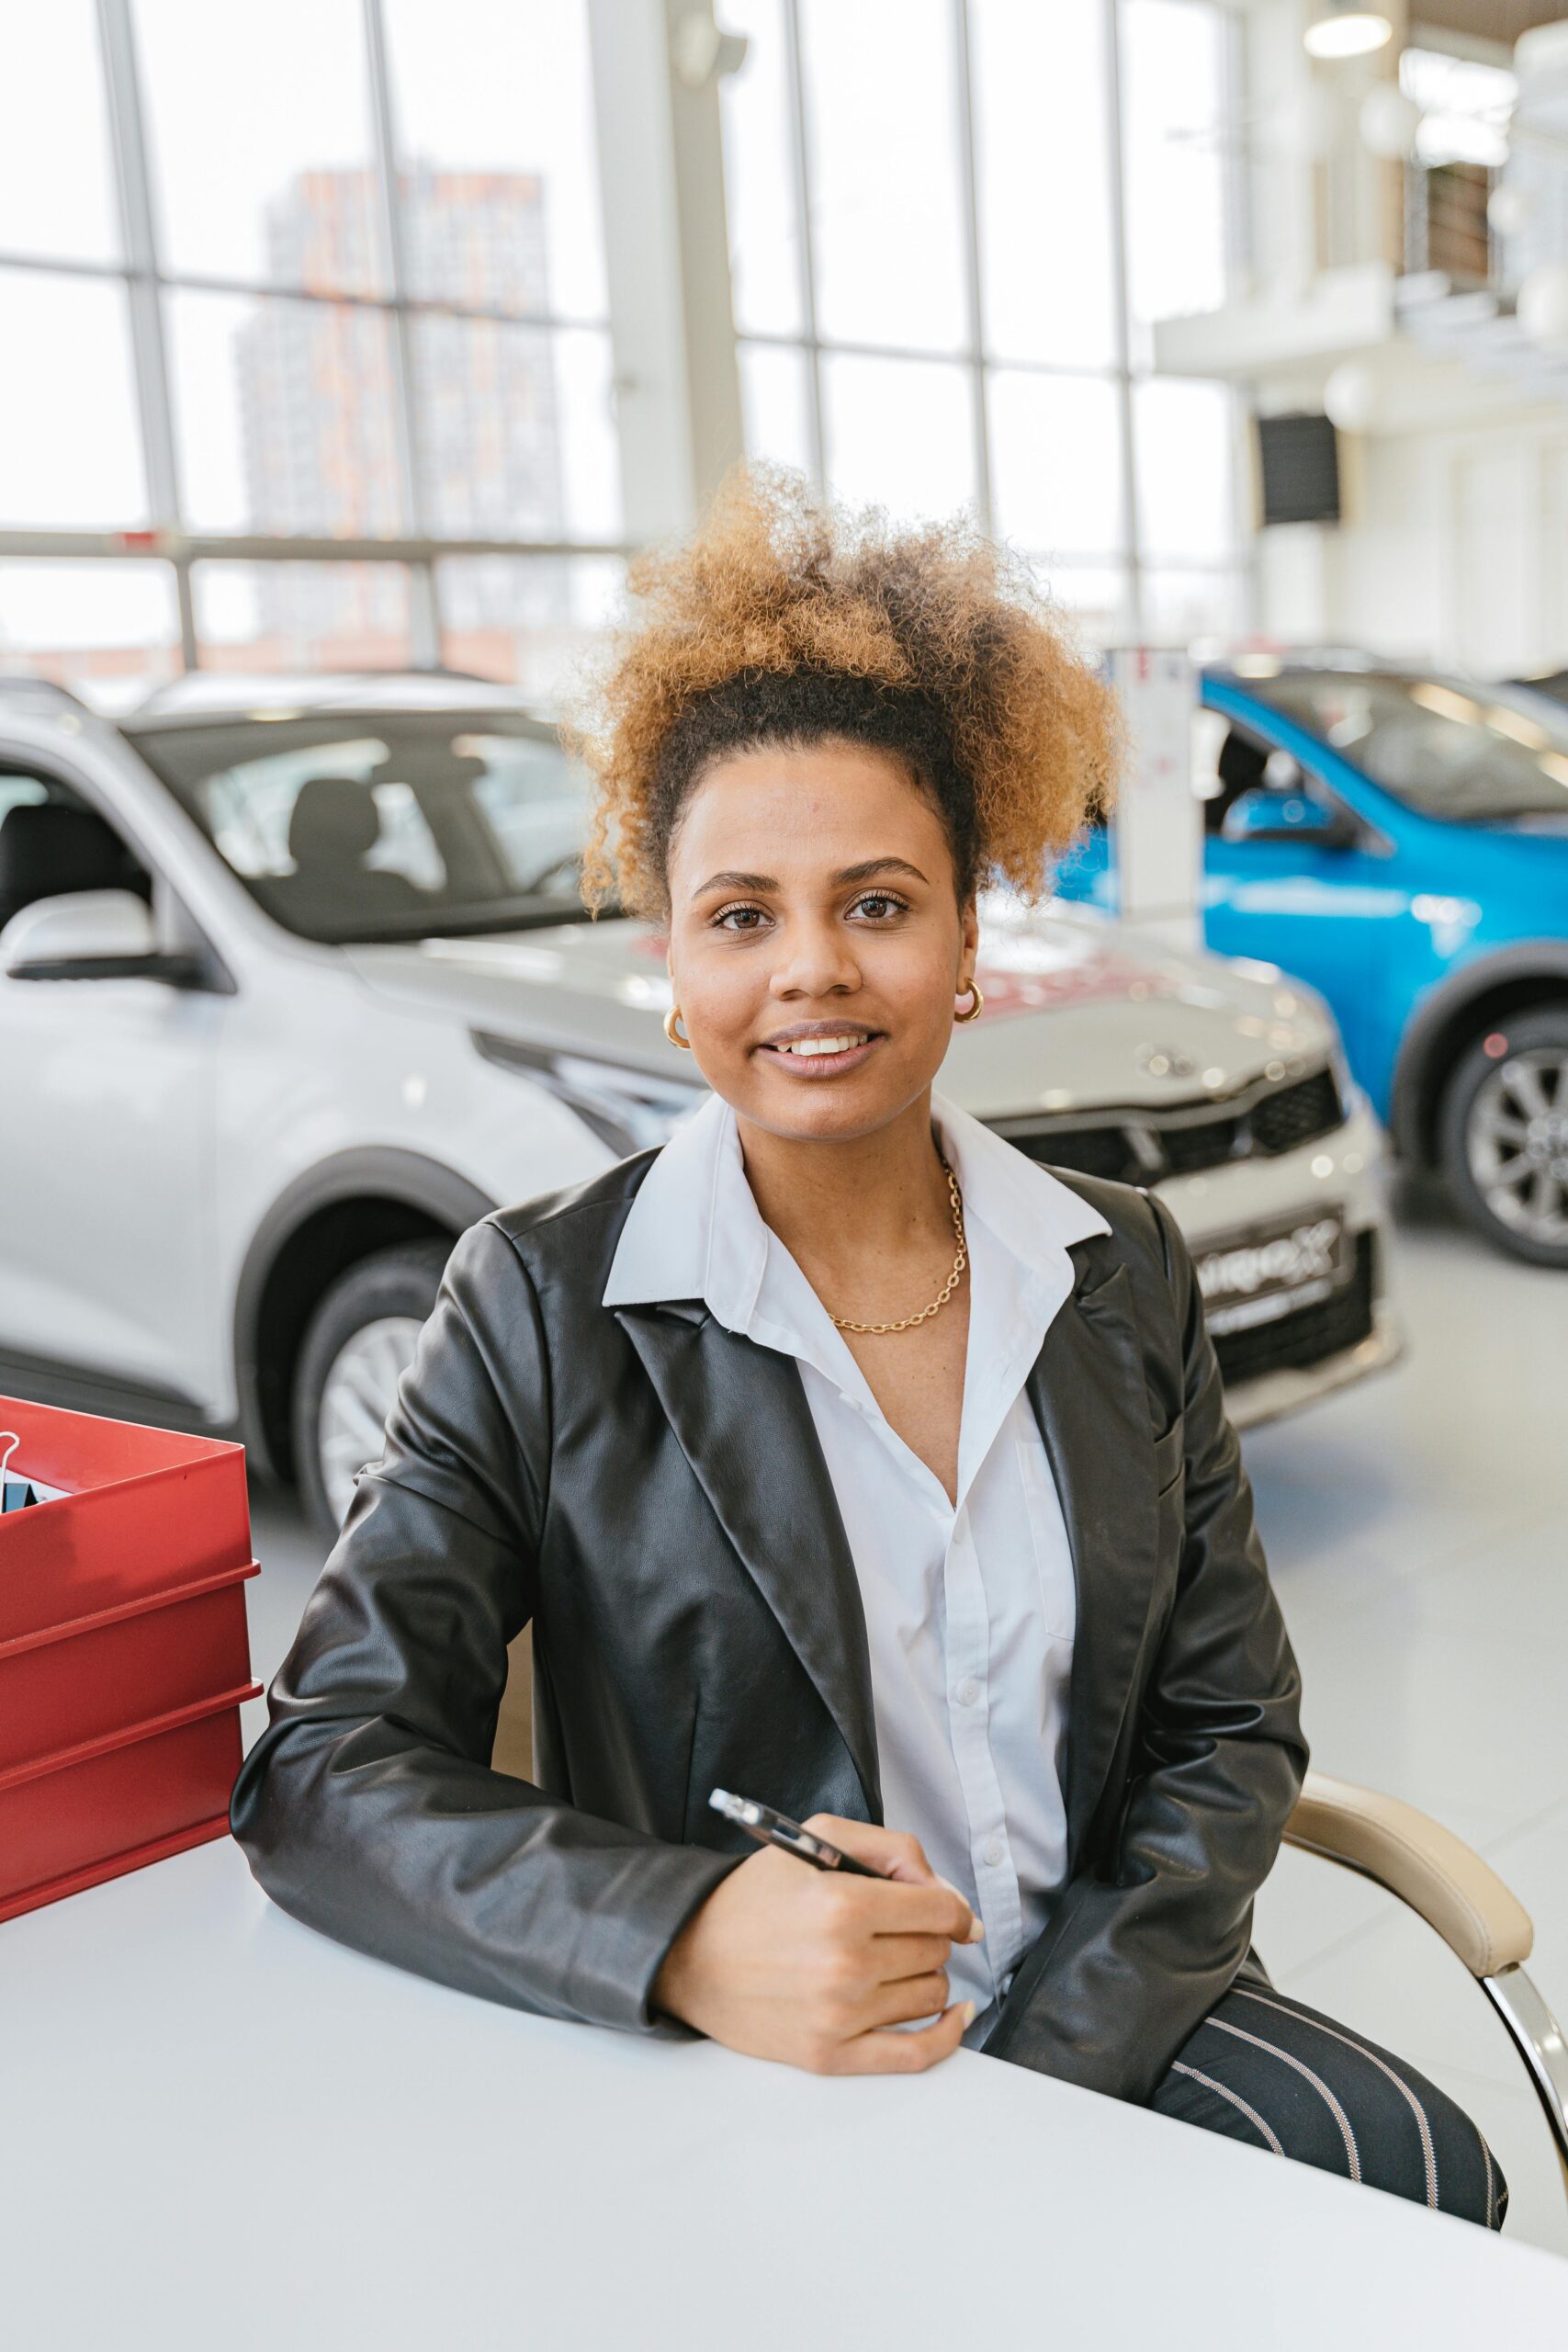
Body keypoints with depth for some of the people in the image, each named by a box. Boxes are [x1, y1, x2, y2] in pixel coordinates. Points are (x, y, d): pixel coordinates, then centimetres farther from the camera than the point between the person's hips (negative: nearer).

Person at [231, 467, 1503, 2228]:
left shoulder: (1121, 1271, 4)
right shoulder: (546, 1304, -7)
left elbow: (1229, 1726, 5)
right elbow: (322, 1778, -11)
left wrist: (1043, 2074, -9)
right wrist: (682, 1940, -28)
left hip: (1097, 2023, 4)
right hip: (717, 2088, -4)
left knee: (1422, 2173, -20)